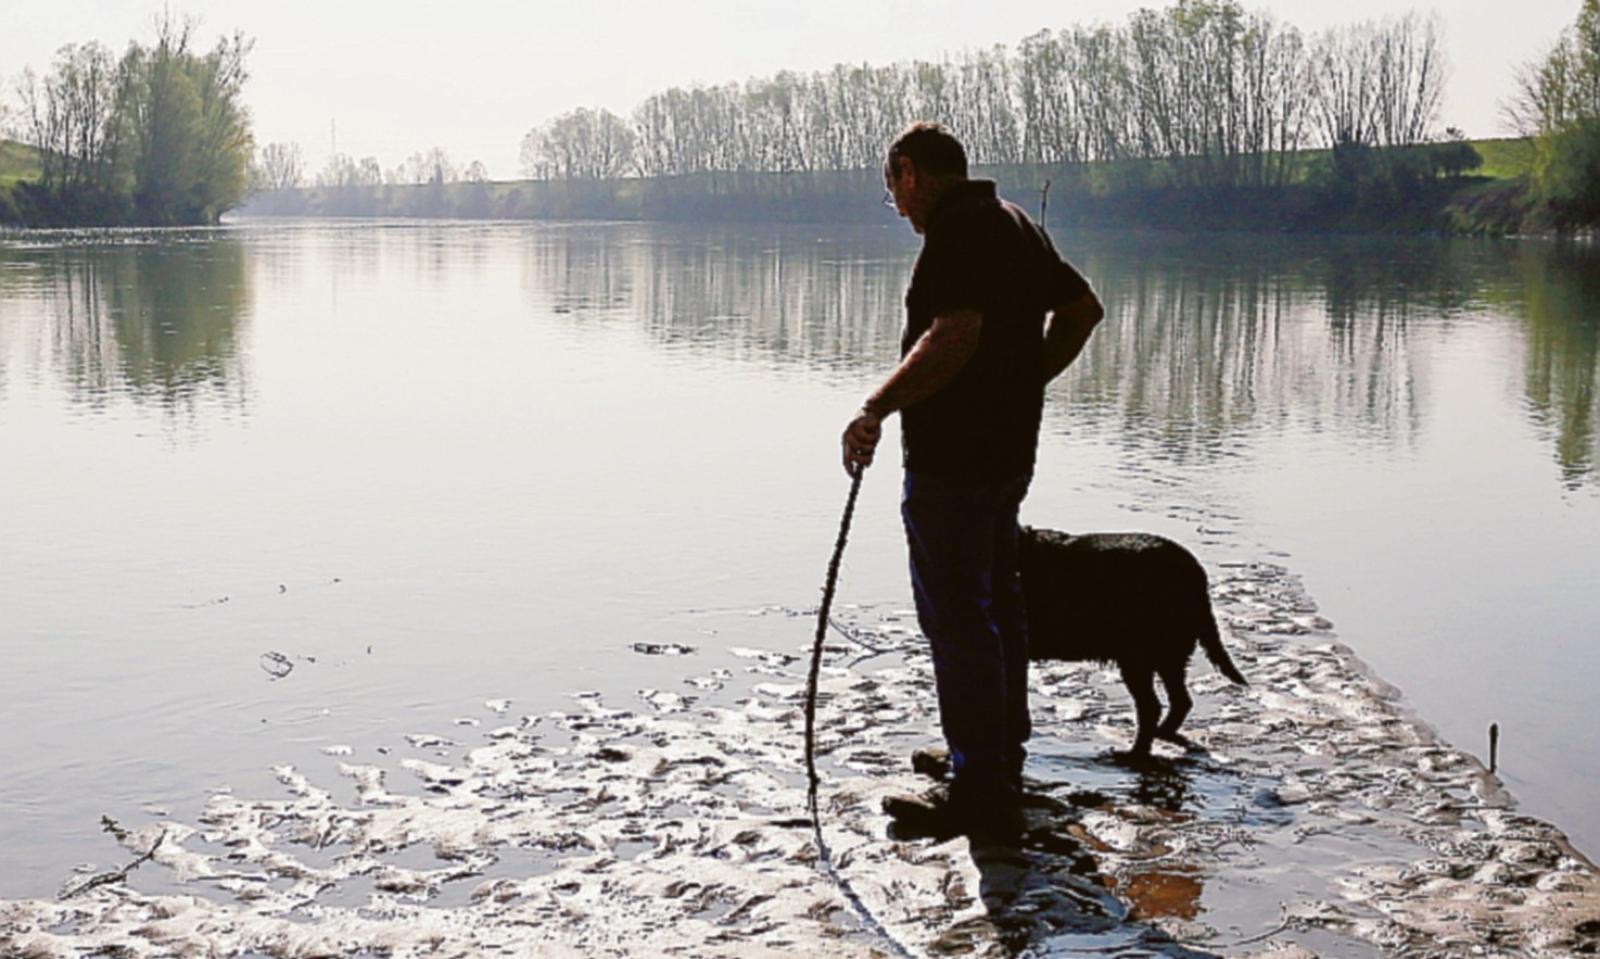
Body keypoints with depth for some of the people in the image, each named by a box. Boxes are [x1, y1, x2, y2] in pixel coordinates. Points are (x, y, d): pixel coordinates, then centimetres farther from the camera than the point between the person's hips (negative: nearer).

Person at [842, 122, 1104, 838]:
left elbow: (955, 333, -29)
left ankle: (981, 791, -1)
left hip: (952, 459, -11)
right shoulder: (1014, 222, 16)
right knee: (996, 603, 20)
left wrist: (877, 409, -26)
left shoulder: (957, 226, -15)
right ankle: (1000, 752, 34)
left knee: (956, 617, -5)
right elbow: (1083, 307, 23)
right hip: (1009, 450, 11)